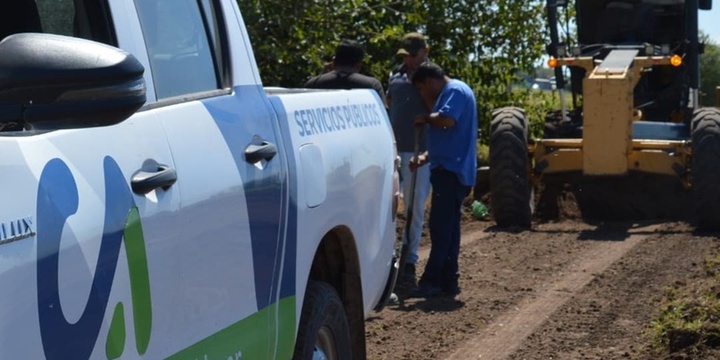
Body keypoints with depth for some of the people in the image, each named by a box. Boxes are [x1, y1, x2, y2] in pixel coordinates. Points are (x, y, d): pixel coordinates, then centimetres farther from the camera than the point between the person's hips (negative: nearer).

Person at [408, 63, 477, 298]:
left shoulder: (455, 91, -9)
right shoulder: (450, 92, 23)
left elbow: (448, 120, -28)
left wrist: (425, 118, -9)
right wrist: (426, 157, 16)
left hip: (451, 170, -11)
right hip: (451, 169, 11)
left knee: (441, 227, -11)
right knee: (447, 228, 11)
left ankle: (432, 281, -11)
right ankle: (448, 281, 14)